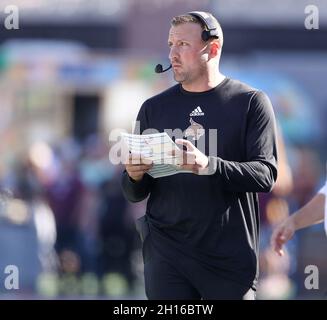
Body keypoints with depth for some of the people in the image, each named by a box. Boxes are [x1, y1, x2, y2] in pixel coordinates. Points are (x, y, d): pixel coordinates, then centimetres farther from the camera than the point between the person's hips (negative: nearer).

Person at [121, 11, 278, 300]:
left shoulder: (250, 102, 1)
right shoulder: (155, 108, 10)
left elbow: (265, 175, -9)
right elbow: (135, 194, 12)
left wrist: (208, 165, -25)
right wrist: (134, 177, -12)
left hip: (230, 255, -2)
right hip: (166, 251, 2)